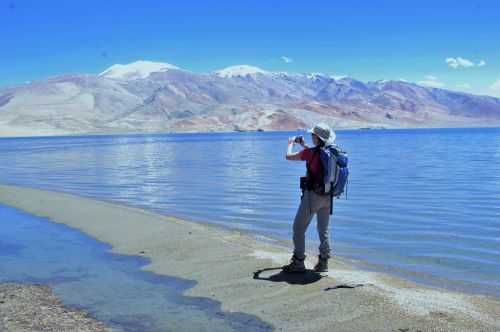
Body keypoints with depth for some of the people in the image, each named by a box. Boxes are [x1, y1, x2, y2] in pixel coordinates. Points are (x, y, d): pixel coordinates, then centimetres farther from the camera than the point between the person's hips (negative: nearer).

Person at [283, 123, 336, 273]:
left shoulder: (311, 152, -16)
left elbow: (289, 156, -4)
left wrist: (291, 143, 15)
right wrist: (303, 145, 27)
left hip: (313, 195, -7)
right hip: (327, 197, 7)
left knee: (298, 228, 4)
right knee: (323, 230, 17)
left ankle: (298, 263, 4)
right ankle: (323, 263, 19)